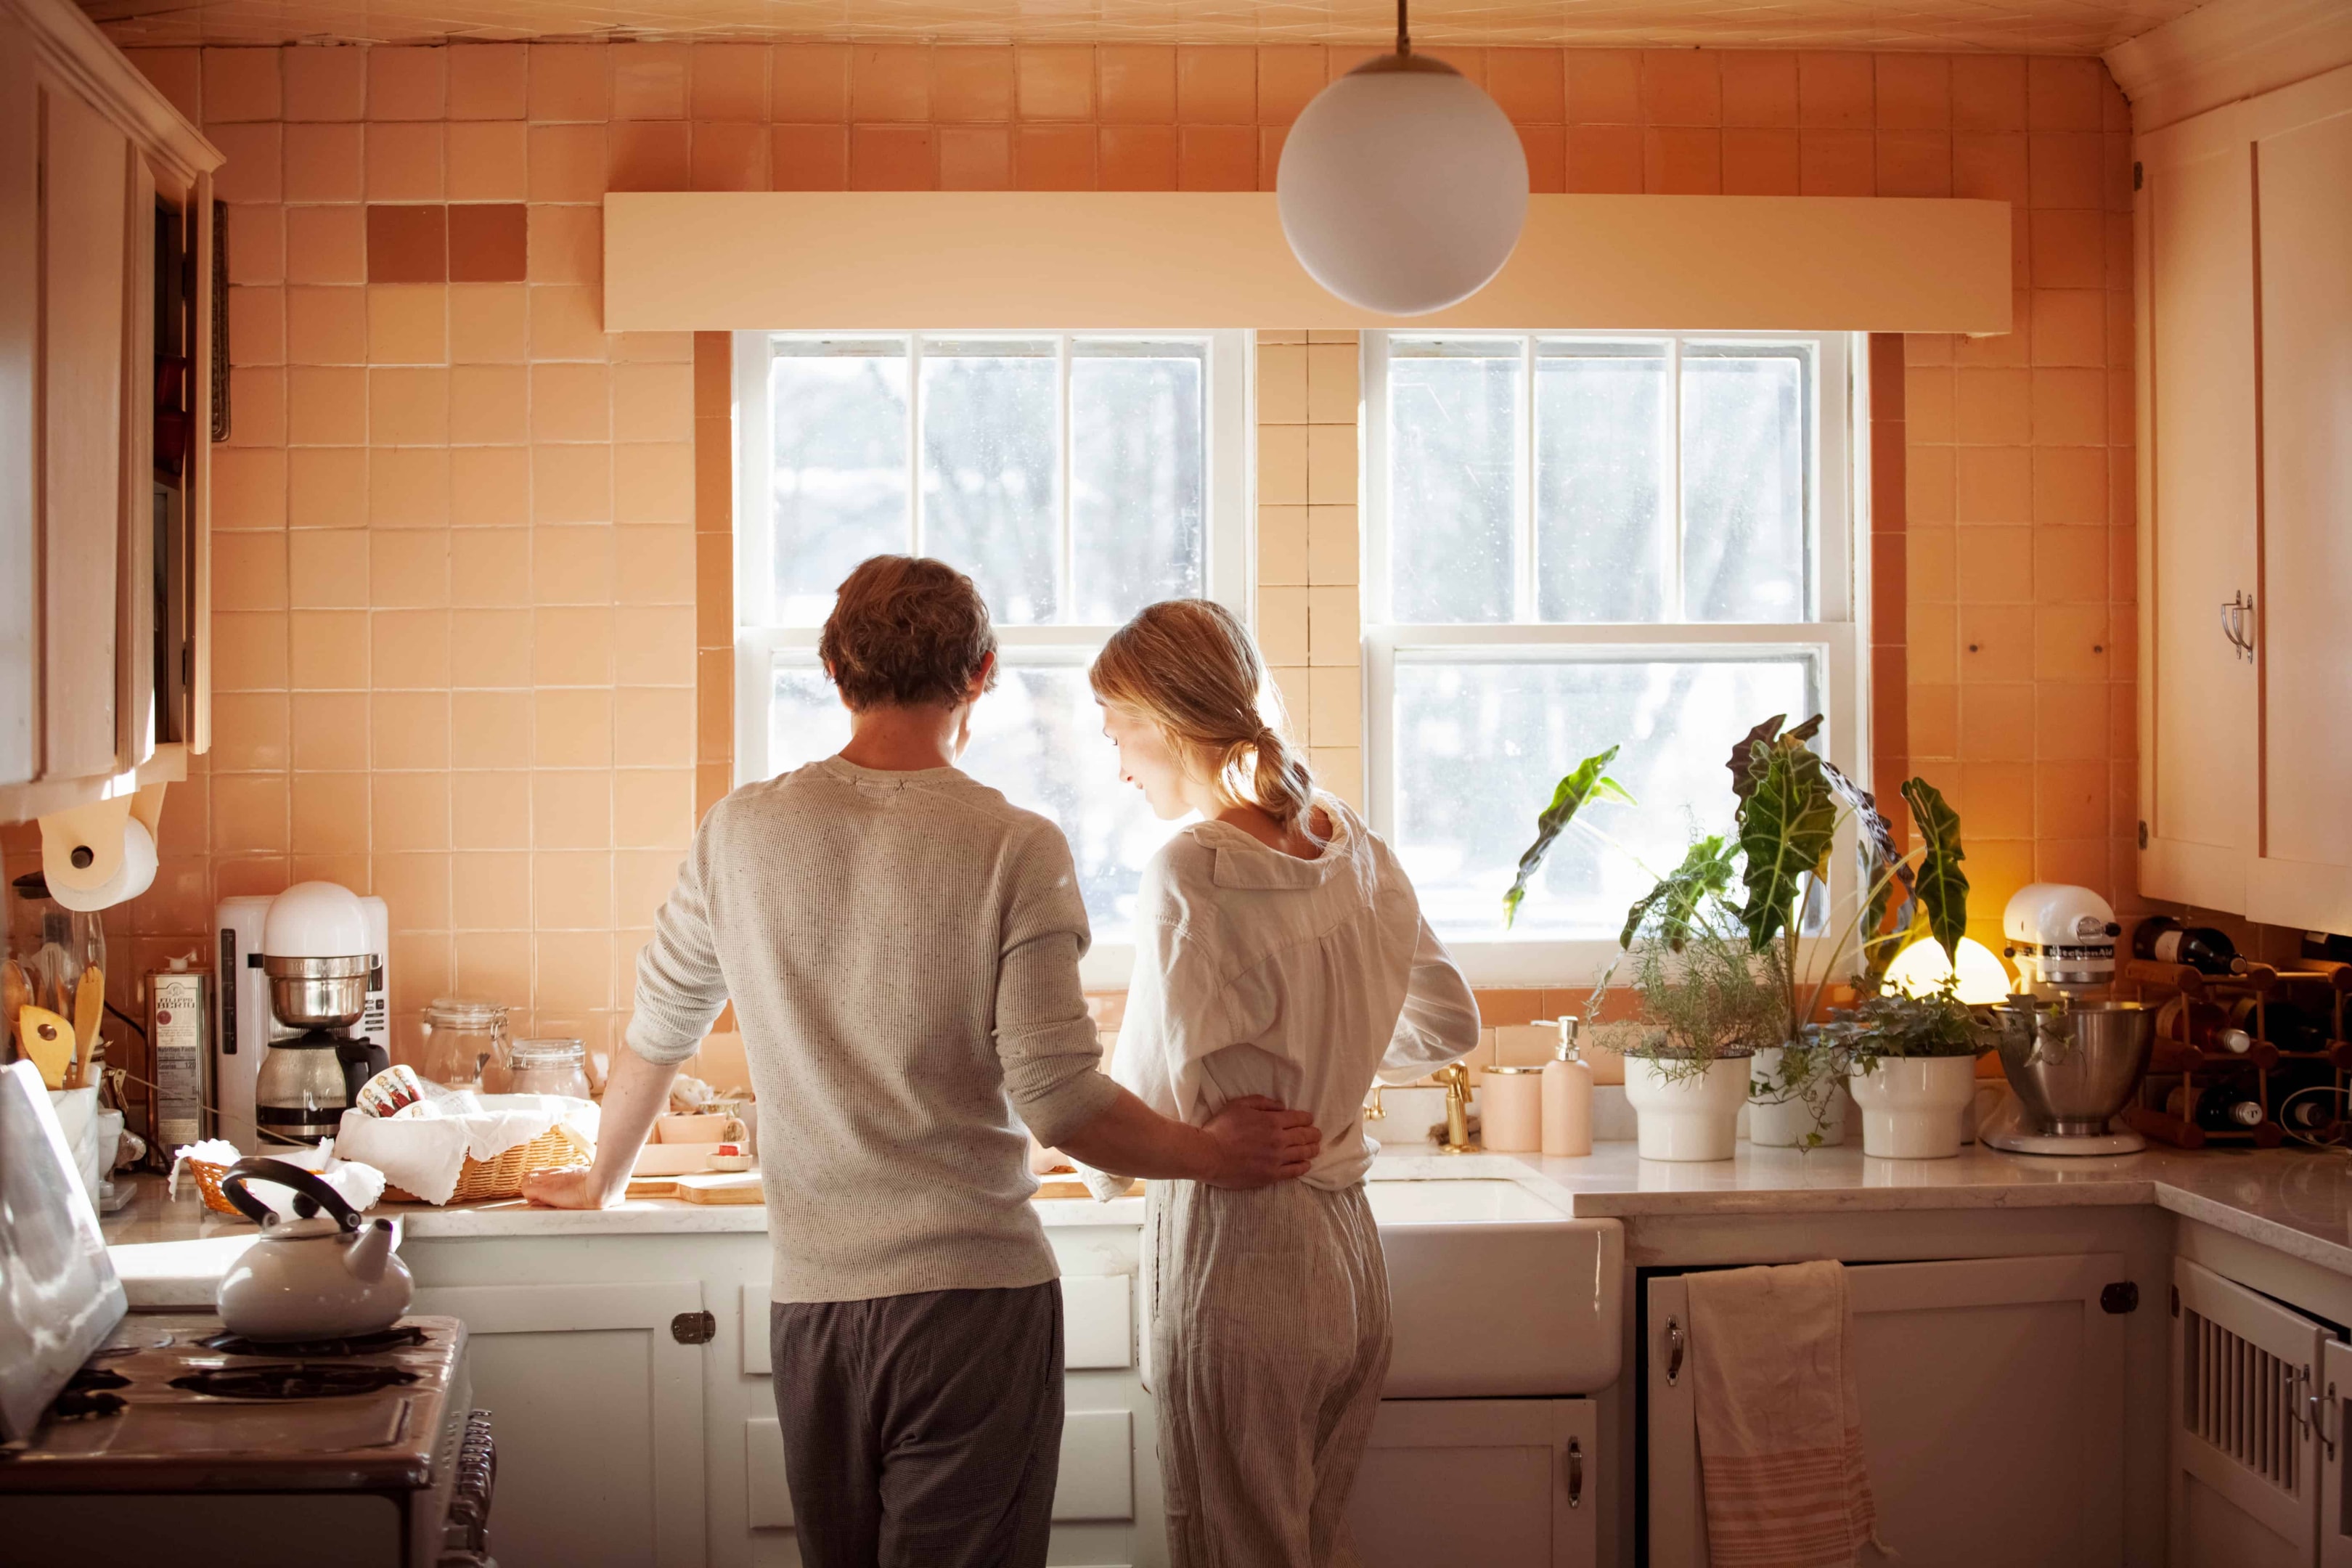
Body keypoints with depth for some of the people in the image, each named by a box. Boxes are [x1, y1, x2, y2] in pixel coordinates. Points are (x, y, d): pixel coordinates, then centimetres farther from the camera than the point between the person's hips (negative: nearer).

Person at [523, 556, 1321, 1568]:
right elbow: (1060, 1103, -12)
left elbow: (658, 1032, 15)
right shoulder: (1014, 850, -9)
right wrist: (1218, 1156, 5)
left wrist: (604, 1182, 33)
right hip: (974, 1294, -4)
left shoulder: (741, 833, 3)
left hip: (811, 1296, 4)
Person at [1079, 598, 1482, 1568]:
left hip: (1239, 1255, -7)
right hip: (1349, 1258, 7)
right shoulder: (1352, 848, 5)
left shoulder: (1193, 872, -17)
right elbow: (1449, 1026, 18)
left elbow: (1168, 1110, -18)